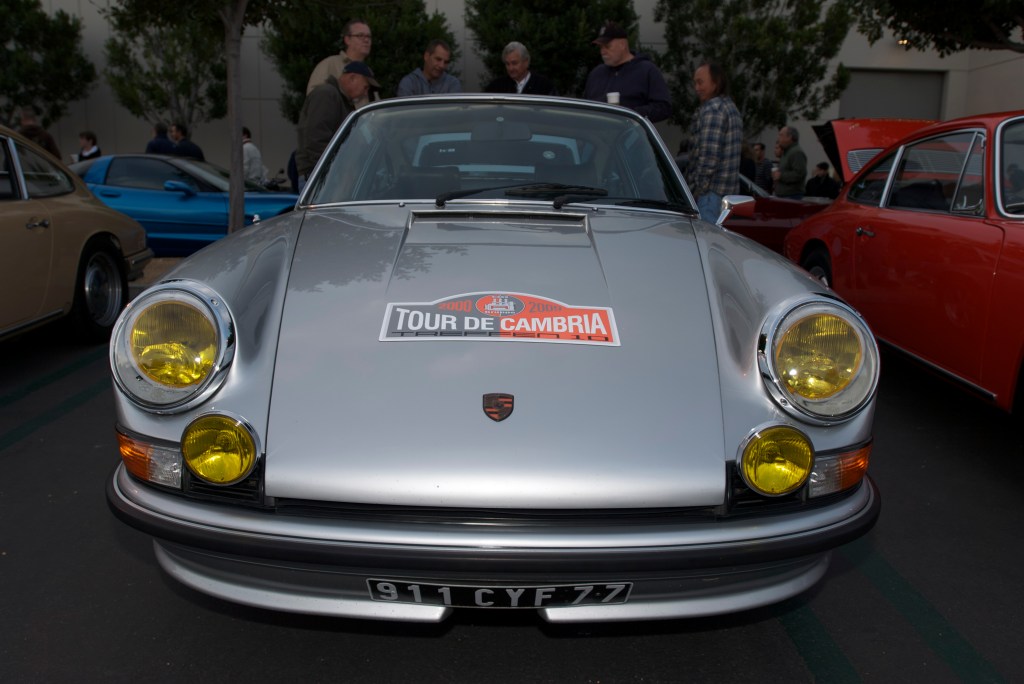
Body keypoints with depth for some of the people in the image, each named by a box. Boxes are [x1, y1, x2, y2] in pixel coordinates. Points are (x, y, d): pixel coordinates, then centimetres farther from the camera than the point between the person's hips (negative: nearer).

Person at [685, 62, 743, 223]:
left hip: (711, 191, -10)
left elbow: (708, 155, -20)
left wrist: (697, 188, -17)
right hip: (729, 189, 10)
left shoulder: (712, 109, -12)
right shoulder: (731, 107, 20)